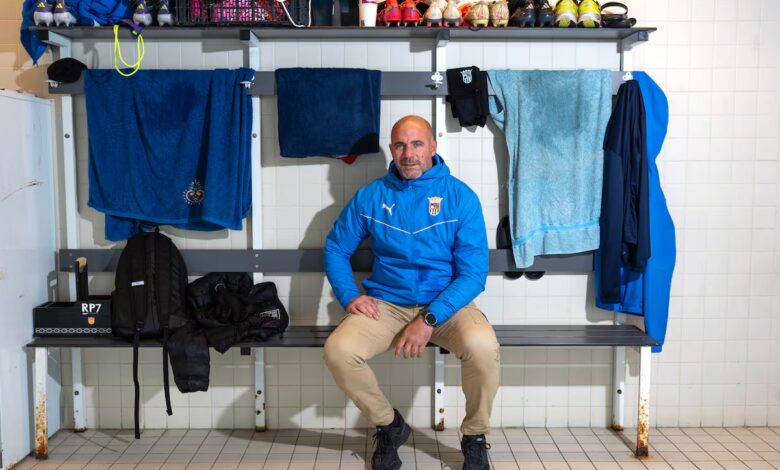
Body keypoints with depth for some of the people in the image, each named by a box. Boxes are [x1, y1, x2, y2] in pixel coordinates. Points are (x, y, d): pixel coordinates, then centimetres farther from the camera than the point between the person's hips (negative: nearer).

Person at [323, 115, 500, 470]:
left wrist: (429, 319, -21)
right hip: (386, 304, 2)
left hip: (446, 305, -2)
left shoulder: (461, 197, -4)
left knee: (482, 346, -33)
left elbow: (473, 273, -9)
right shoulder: (370, 196, 4)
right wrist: (349, 296, -5)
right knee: (338, 350, -26)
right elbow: (336, 248, 13)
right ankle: (389, 425, 5)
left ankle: (475, 437, -1)